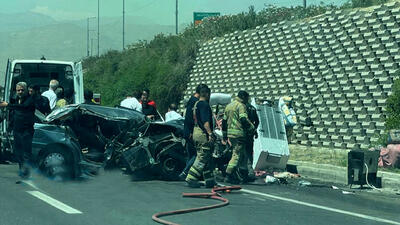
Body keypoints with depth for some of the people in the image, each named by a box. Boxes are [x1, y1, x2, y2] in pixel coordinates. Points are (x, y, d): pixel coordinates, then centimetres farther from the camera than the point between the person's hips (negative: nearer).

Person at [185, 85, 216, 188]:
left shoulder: (196, 104, 17)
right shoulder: (204, 105, -12)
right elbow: (206, 121, -21)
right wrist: (210, 134, -24)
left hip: (196, 131, 10)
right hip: (203, 133, -10)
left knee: (207, 158, 12)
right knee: (202, 158, -8)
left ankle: (210, 180, 14)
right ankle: (191, 178, -10)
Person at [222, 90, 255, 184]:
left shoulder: (229, 106, 20)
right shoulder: (241, 106, -9)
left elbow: (224, 121, 24)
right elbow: (244, 119, -20)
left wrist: (224, 134, 29)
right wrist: (252, 128, -10)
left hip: (230, 133, 9)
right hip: (238, 133, -9)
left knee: (243, 155, 17)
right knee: (237, 155, -7)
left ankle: (243, 175, 21)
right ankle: (228, 176, -11)